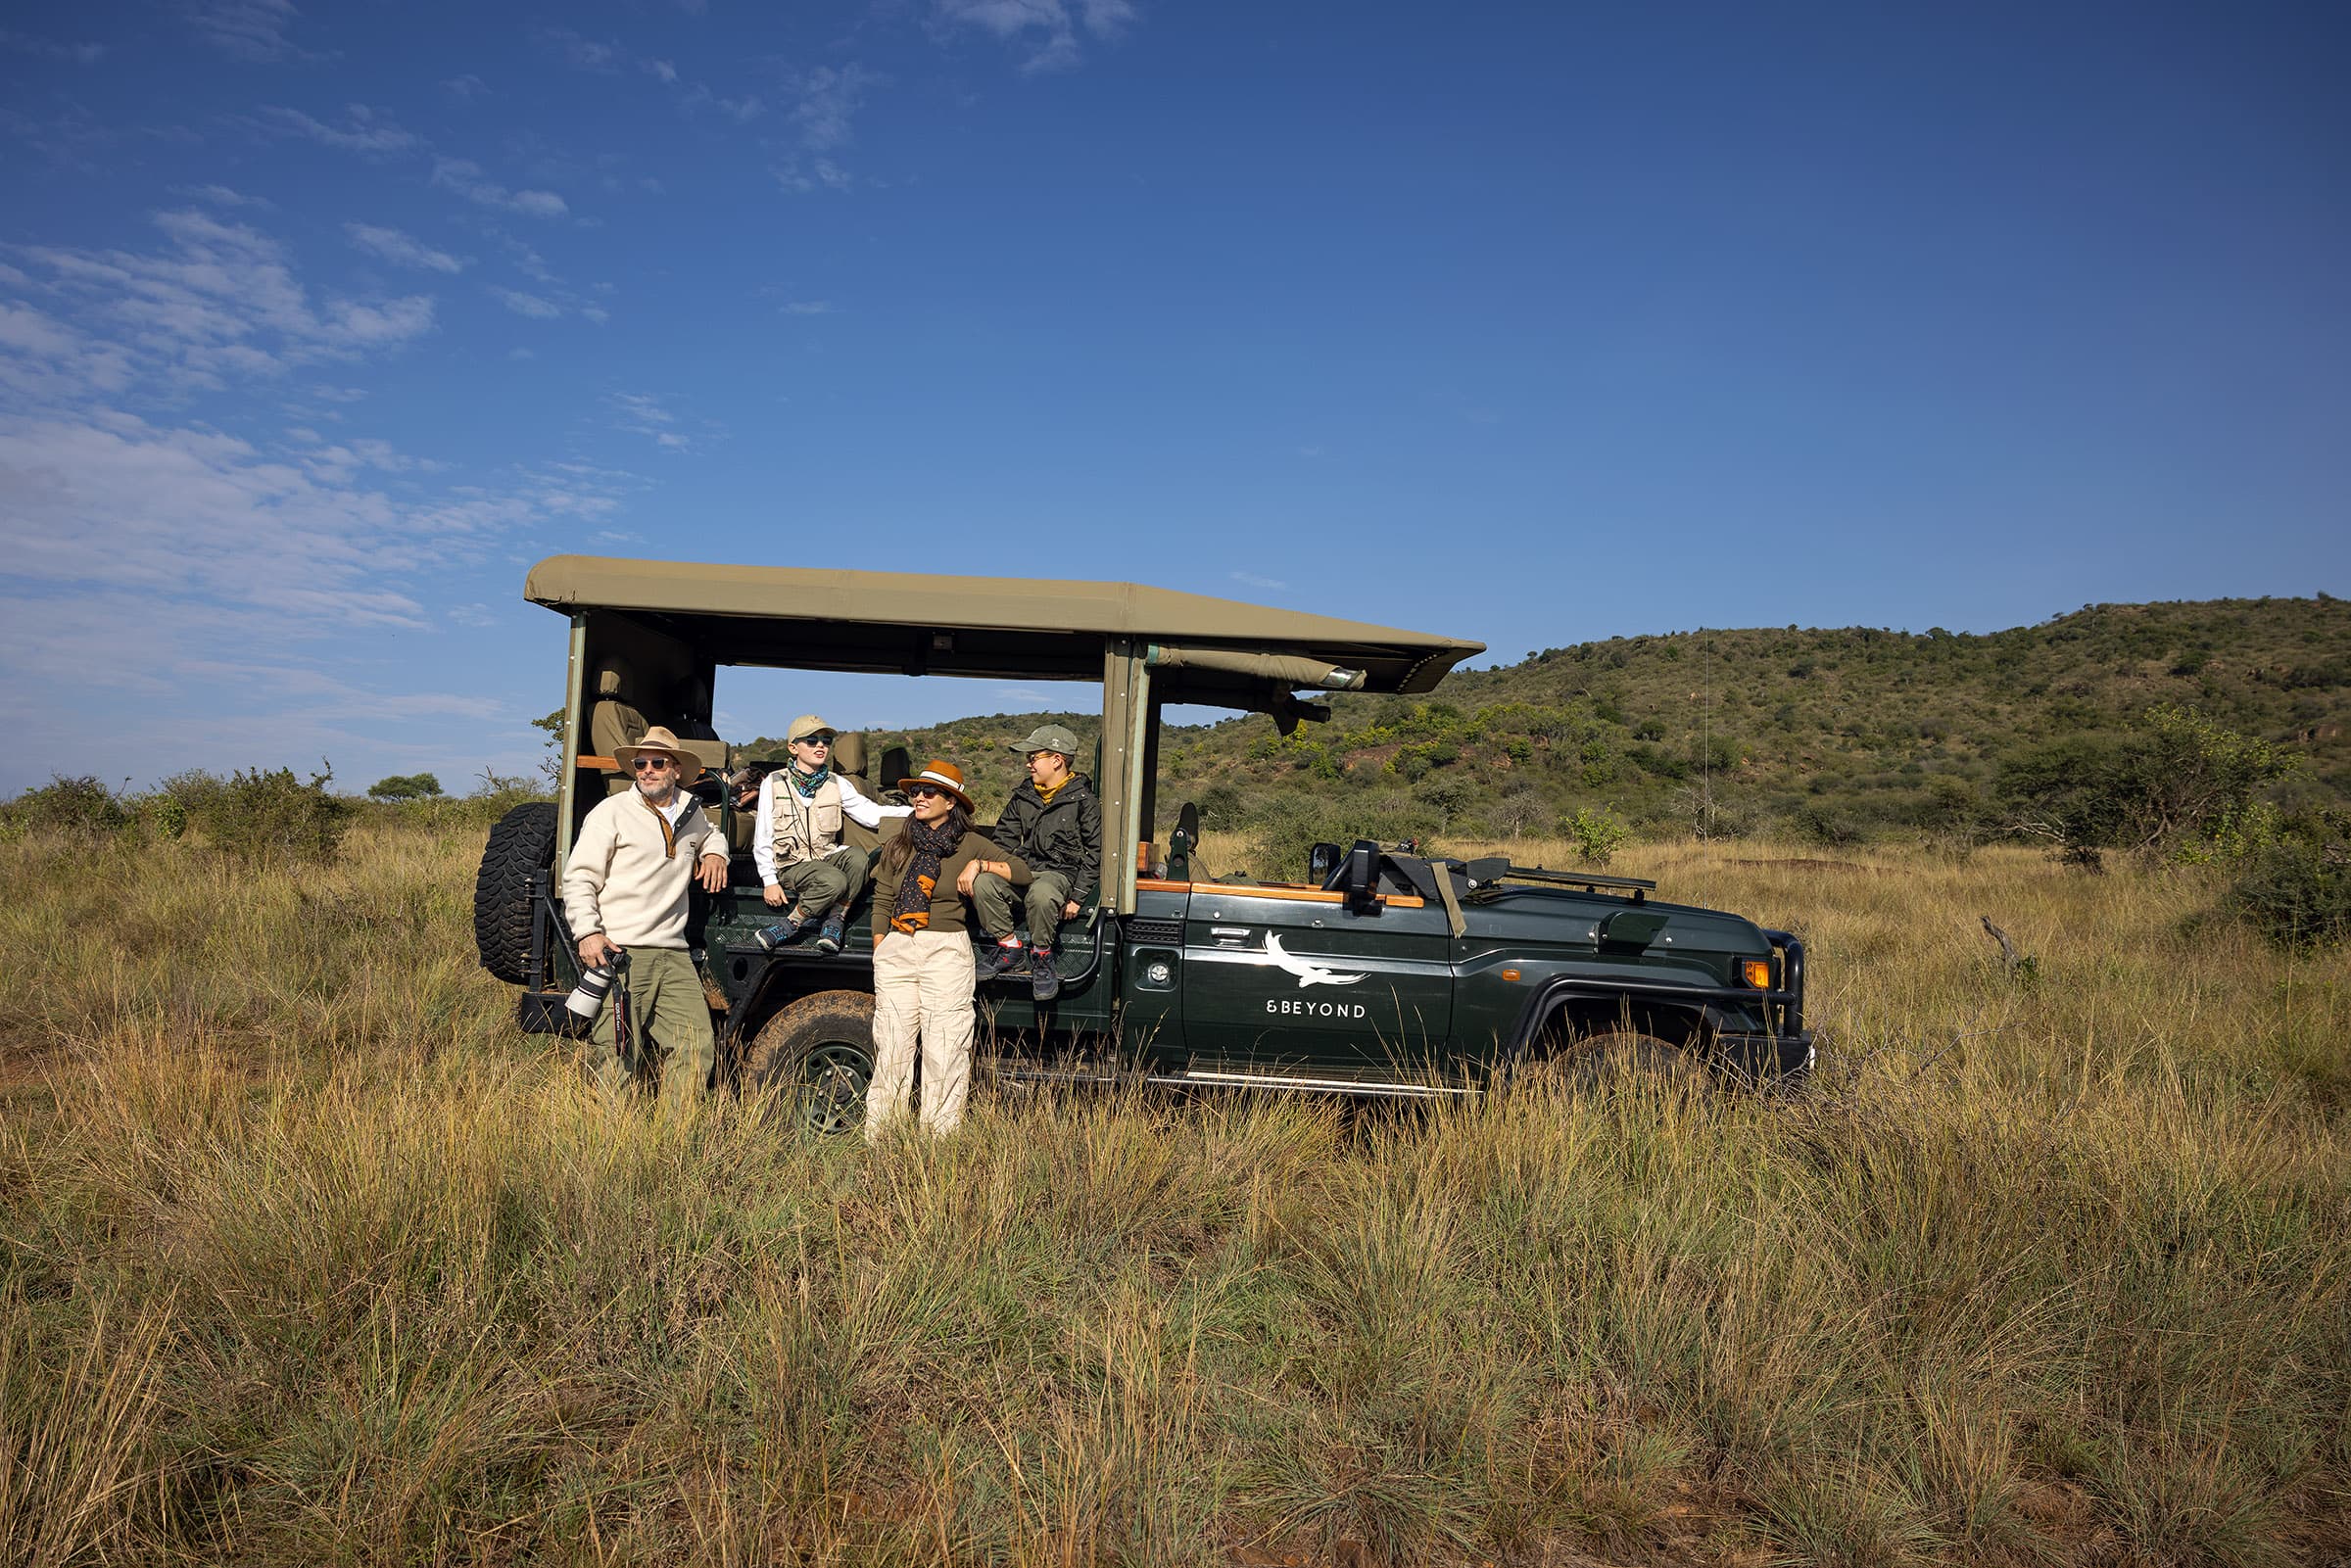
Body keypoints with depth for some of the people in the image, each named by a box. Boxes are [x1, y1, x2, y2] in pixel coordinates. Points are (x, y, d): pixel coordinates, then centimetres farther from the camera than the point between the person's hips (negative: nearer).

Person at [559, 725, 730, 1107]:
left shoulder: (690, 810, 16)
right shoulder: (612, 812, 1)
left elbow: (711, 833, 42)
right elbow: (578, 878, -2)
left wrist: (714, 852, 18)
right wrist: (588, 933, -14)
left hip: (673, 955, 5)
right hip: (619, 953, -5)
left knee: (698, 1046, -1)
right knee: (619, 1054, -7)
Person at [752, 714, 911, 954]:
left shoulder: (837, 784, 9)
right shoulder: (774, 783, 1)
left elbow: (872, 813, -1)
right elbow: (763, 838, 1)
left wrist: (914, 810, -16)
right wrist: (769, 881, -8)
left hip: (826, 858, 4)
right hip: (791, 865, -4)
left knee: (857, 856, -31)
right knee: (834, 881, -34)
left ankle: (834, 922, -16)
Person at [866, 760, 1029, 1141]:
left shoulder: (970, 845, 5)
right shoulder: (897, 848, 12)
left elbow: (1021, 872, 2)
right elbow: (881, 905, 13)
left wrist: (980, 865, -10)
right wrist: (880, 956, 6)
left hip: (946, 951, -3)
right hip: (896, 950, 3)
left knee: (943, 1050, -4)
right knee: (892, 1046, 4)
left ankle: (941, 1137, 3)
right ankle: (879, 1137, 12)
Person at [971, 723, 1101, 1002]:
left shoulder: (1083, 800, -2)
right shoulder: (1024, 795, 14)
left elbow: (1095, 851, -3)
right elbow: (1005, 836, 22)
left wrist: (1078, 896, -10)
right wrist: (995, 870, 3)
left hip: (1061, 872, -5)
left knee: (1041, 894, -41)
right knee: (982, 884, -26)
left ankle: (1041, 955, -15)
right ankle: (1008, 946, -8)